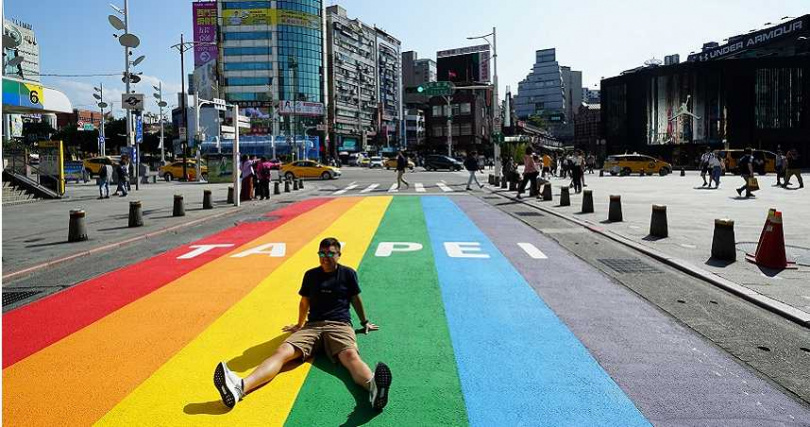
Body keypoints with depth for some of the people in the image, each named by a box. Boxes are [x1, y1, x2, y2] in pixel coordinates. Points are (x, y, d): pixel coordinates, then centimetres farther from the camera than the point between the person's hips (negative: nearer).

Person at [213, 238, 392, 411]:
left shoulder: (348, 274, 11)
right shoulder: (311, 275, 17)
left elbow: (356, 299, 23)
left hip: (340, 325, -2)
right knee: (282, 352, -27)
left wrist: (364, 322, 31)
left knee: (350, 355, -38)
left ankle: (373, 387, -72)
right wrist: (299, 324, 40)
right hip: (312, 325, 3)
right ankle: (240, 387, -53)